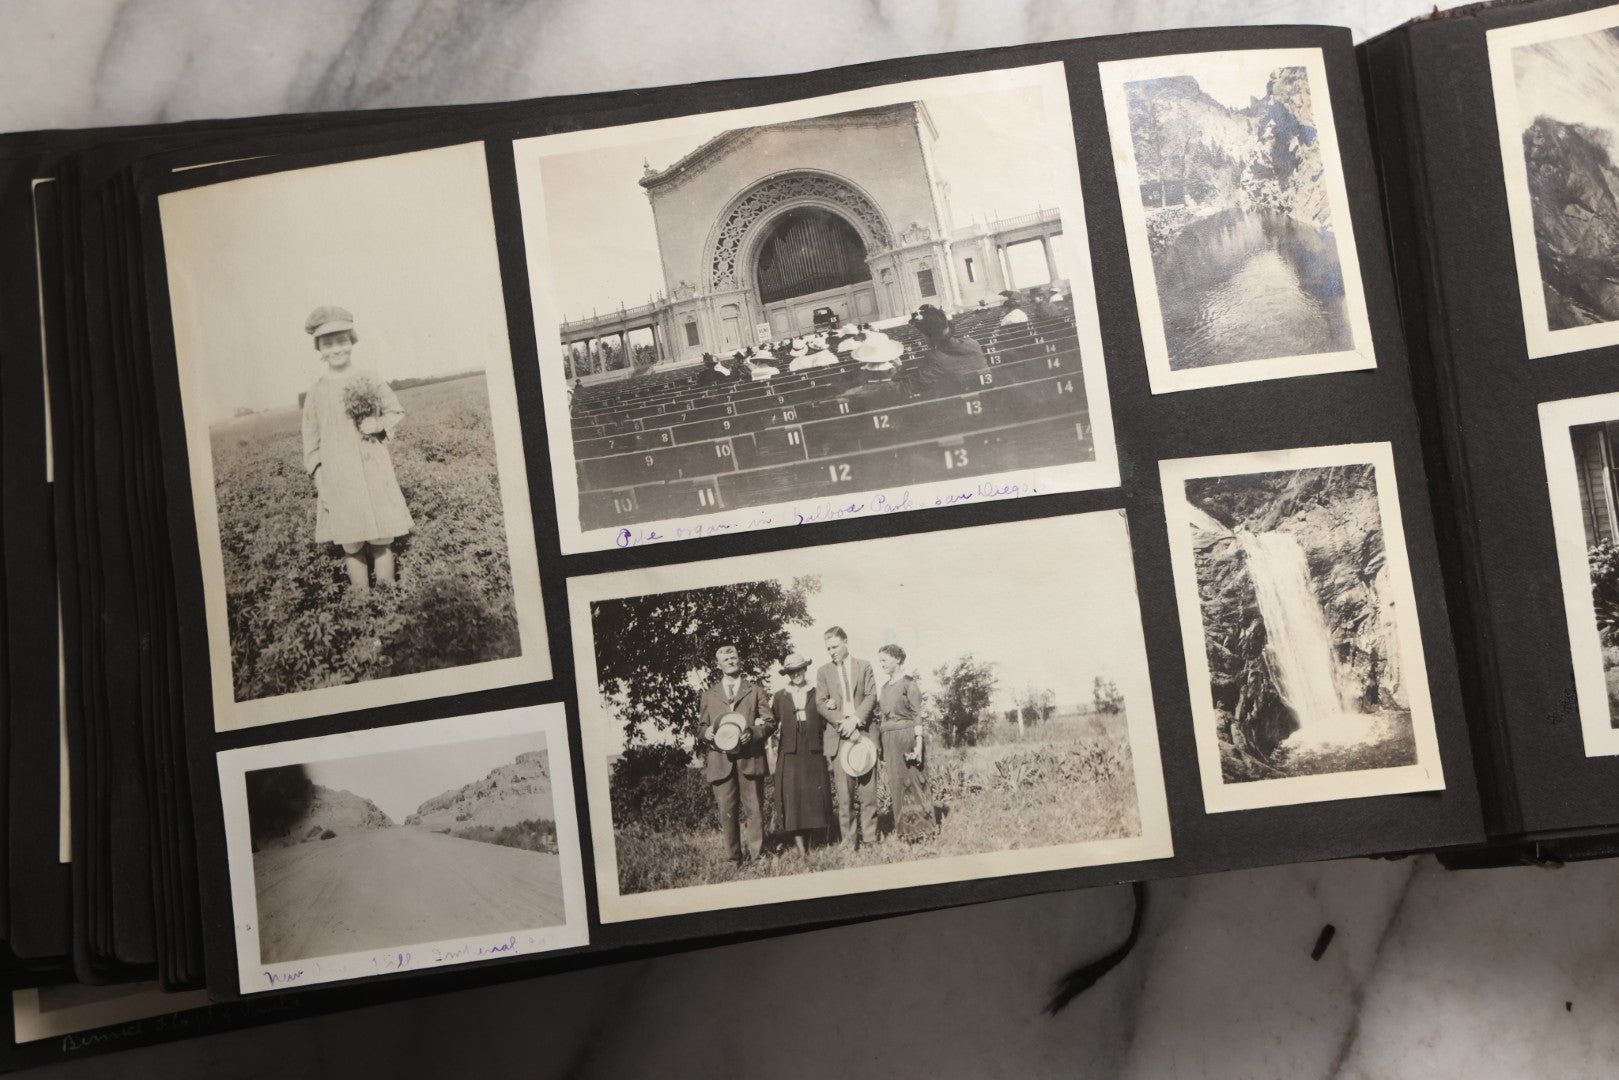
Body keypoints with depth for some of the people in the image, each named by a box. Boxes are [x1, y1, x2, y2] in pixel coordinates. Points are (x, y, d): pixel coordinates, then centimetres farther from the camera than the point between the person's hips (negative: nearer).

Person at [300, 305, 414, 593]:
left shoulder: (370, 380, 5)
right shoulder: (316, 392, 5)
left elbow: (396, 412, 12)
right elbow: (311, 438, 9)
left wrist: (379, 424, -9)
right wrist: (318, 475, 1)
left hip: (374, 470, 0)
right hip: (338, 477, 0)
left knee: (382, 539, 0)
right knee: (351, 544, -2)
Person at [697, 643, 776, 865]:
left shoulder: (755, 690, 15)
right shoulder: (709, 694, 17)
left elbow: (769, 722, 9)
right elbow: (700, 726, 17)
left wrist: (752, 733, -11)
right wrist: (706, 733, -7)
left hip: (750, 757, -1)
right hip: (720, 761, 1)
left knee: (753, 808, -3)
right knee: (727, 810, -3)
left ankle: (757, 855, 2)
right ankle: (734, 858, 4)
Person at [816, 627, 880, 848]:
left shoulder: (864, 667, 11)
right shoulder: (823, 671, 12)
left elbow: (872, 696, 3)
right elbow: (821, 703, 4)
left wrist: (855, 720, -11)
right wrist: (842, 723, -10)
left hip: (863, 732, 0)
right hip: (838, 736, 0)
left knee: (868, 789, -2)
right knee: (844, 793, -3)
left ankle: (870, 838, 4)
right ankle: (849, 841, 1)